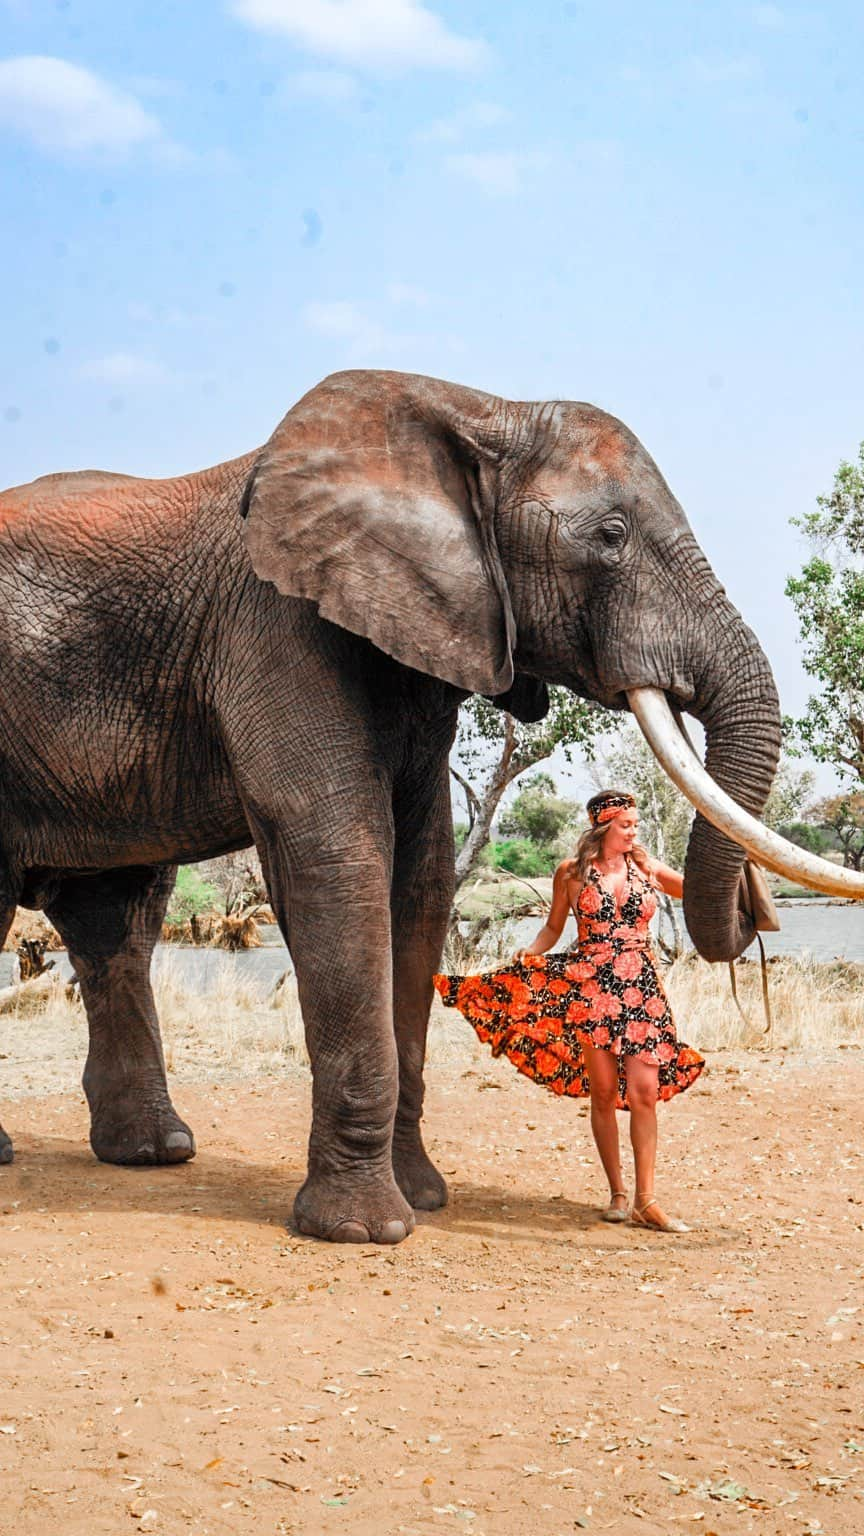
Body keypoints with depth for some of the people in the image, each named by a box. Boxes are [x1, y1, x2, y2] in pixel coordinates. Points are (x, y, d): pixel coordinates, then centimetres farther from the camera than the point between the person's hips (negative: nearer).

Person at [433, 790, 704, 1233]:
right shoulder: (571, 873, 6)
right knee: (603, 1091, 1)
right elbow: (553, 928, 13)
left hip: (641, 990, 1)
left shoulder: (646, 868, 8)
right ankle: (617, 1194, 12)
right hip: (591, 988, -1)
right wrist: (526, 957, -3)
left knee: (645, 1091, -6)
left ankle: (646, 1199, -2)